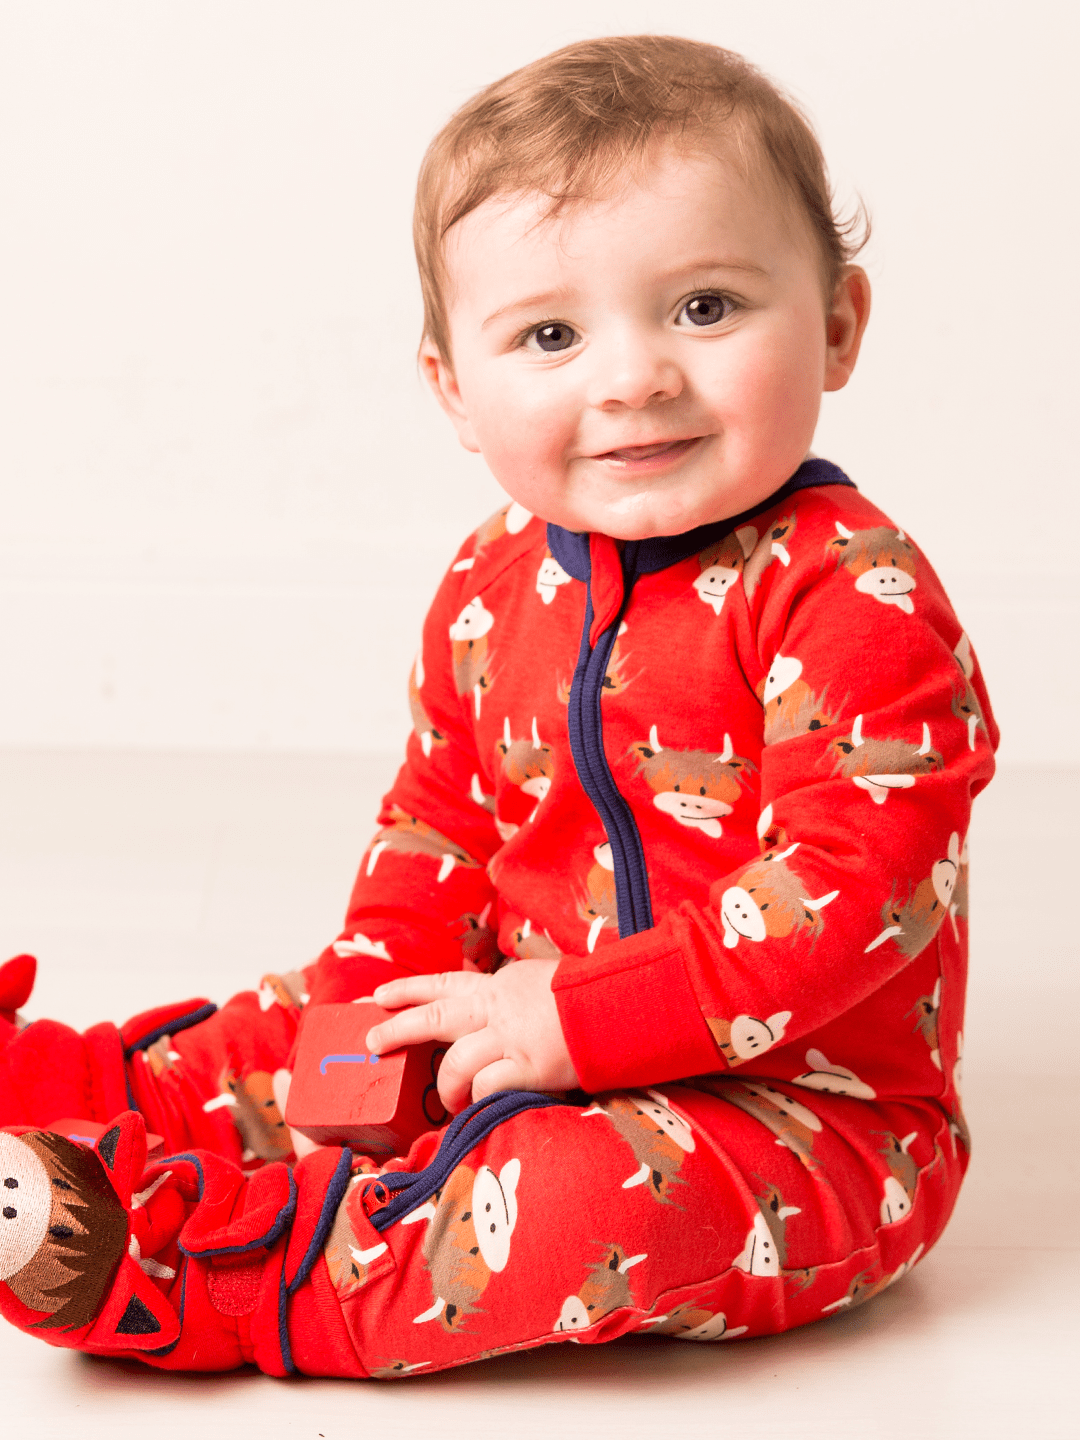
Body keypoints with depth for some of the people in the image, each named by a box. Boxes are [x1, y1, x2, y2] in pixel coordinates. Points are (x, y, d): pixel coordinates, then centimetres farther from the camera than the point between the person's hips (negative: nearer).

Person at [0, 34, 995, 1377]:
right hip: (536, 1041, 7)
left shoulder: (853, 597, -20)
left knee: (583, 1194, -32)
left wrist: (576, 1016, -27)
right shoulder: (493, 587, 3)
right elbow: (442, 817, 15)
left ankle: (199, 1274, -22)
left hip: (800, 1101, -7)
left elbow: (849, 884, -26)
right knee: (279, 1043, 3)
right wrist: (380, 987, -3)